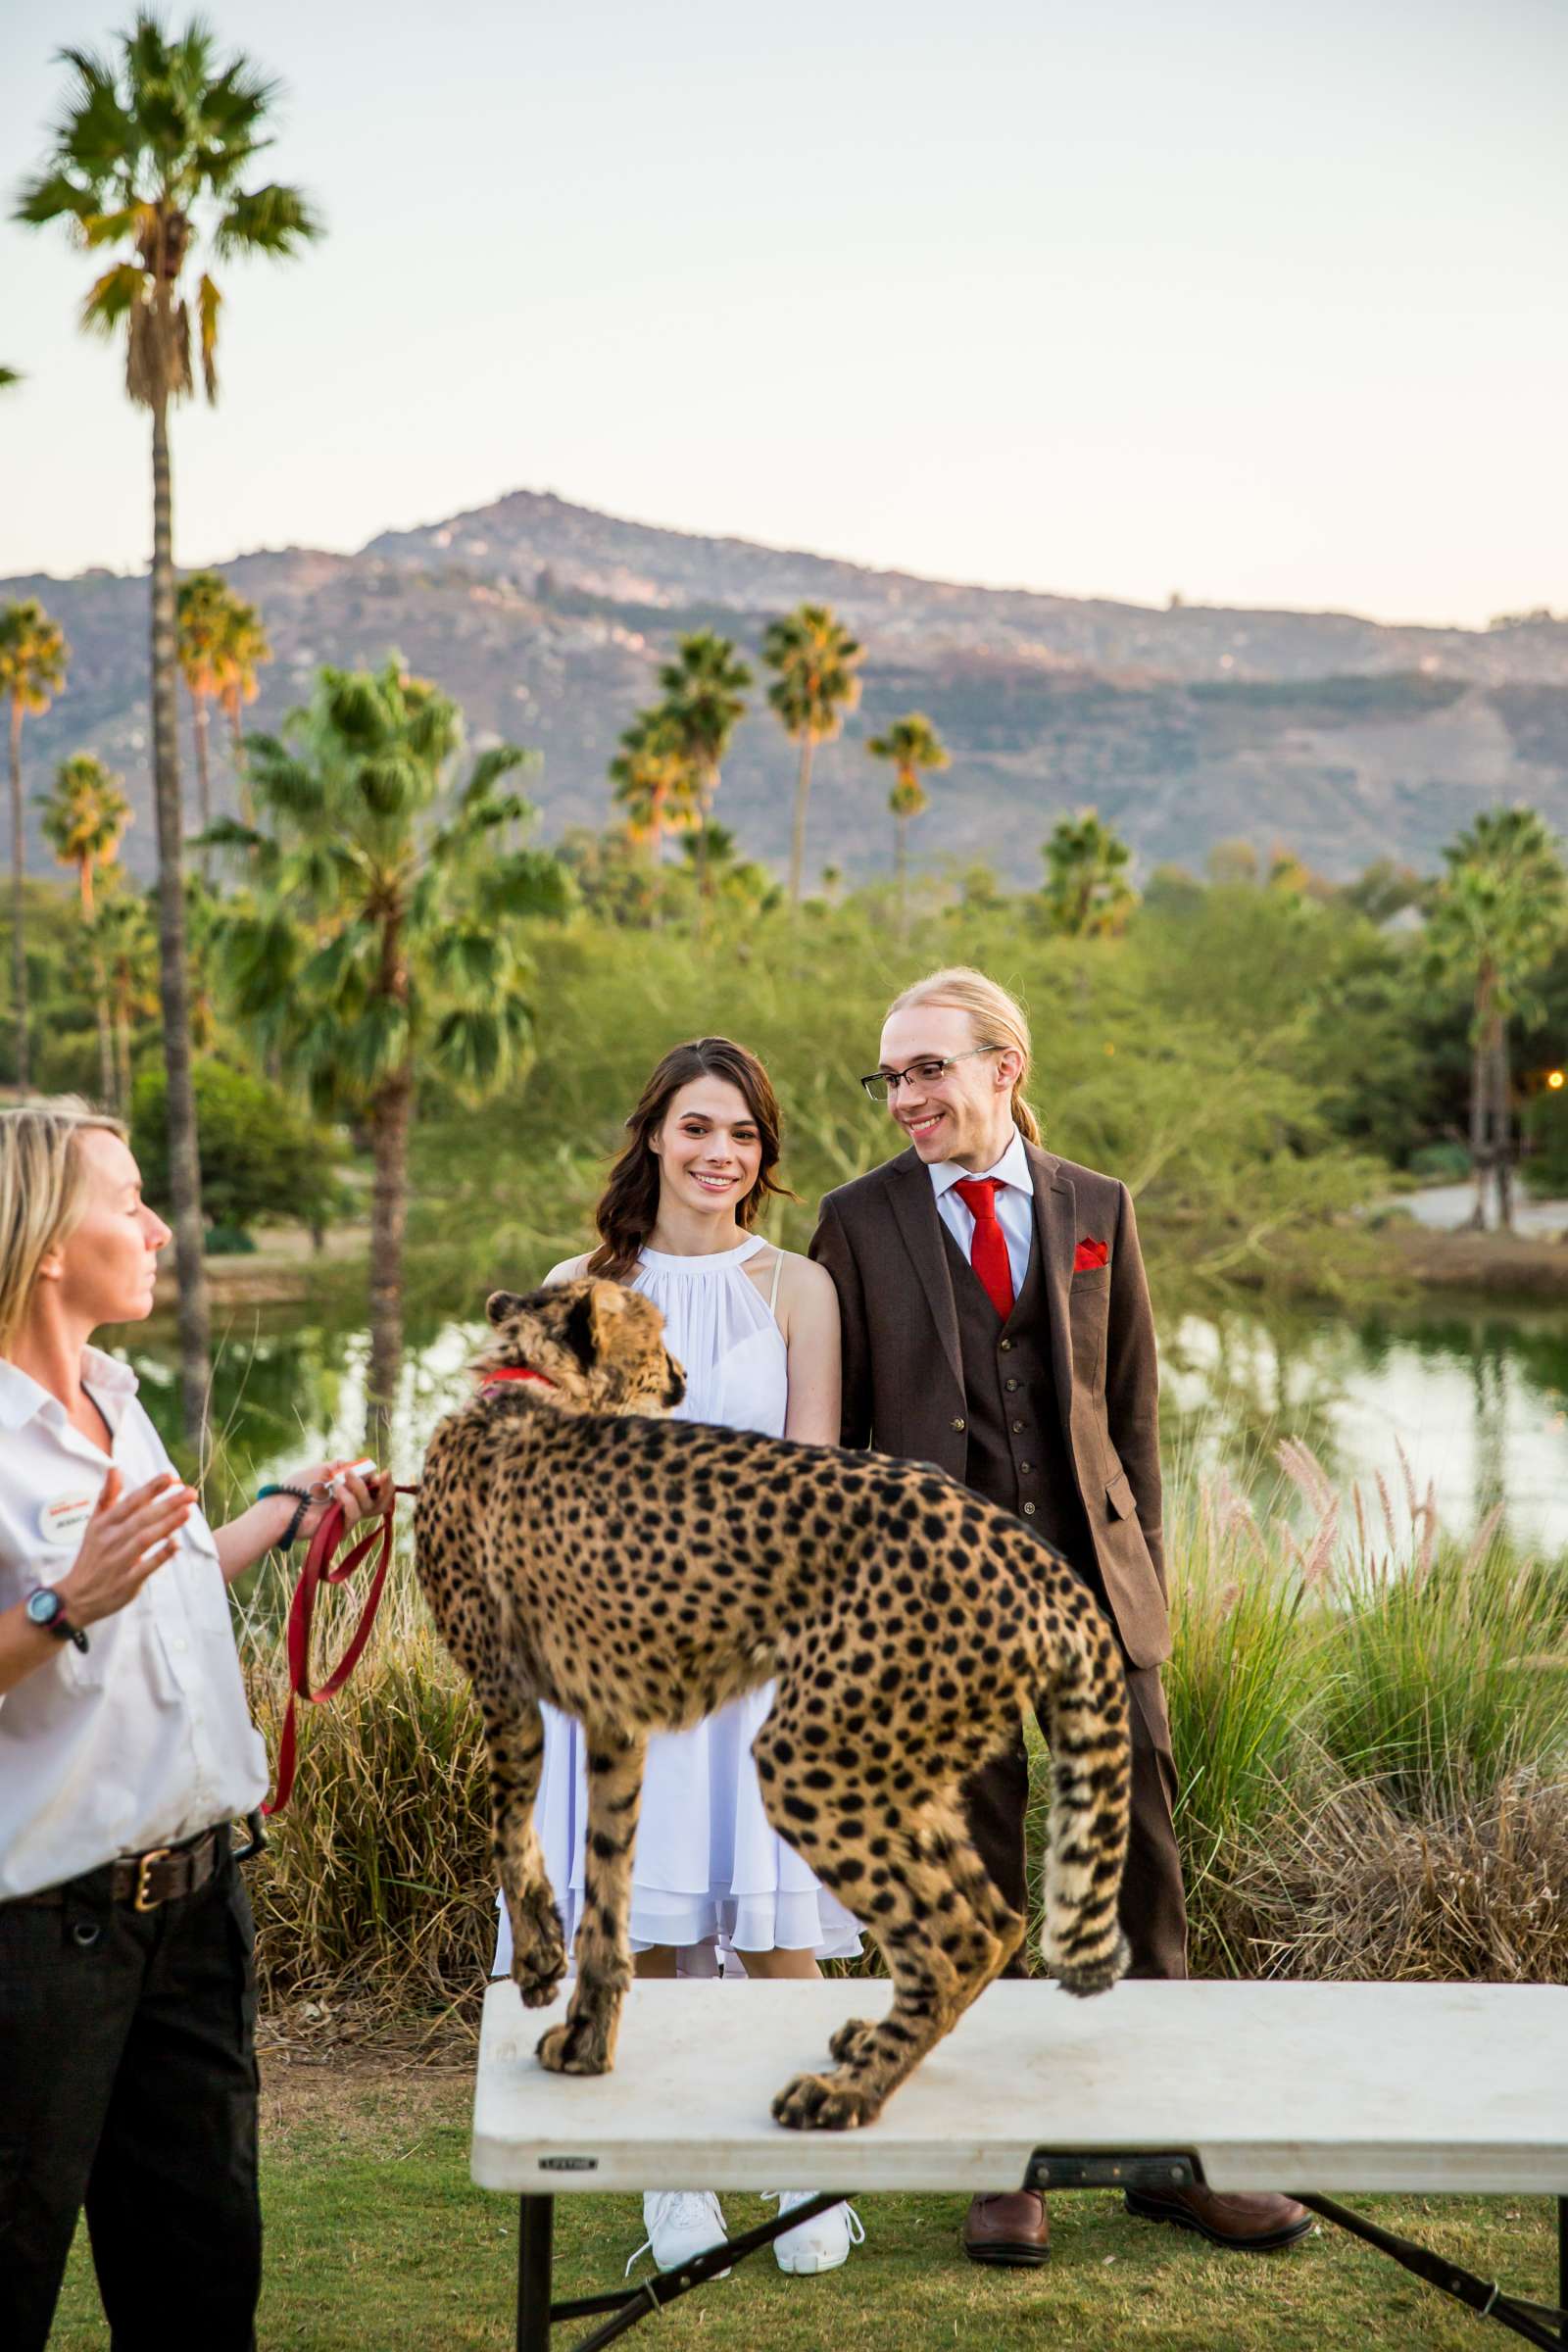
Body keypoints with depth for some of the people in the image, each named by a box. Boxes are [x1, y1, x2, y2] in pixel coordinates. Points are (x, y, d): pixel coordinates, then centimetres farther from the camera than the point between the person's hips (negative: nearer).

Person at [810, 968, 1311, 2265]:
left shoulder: (1099, 1208, 8)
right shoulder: (859, 1221, 2)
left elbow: (1132, 1403, 11)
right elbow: (836, 1429, 4)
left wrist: (1144, 1568, 6)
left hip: (1091, 1575, 2)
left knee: (1138, 1859, 6)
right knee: (977, 1877, 6)